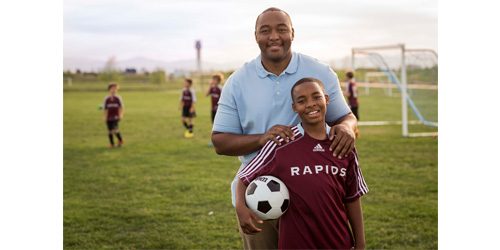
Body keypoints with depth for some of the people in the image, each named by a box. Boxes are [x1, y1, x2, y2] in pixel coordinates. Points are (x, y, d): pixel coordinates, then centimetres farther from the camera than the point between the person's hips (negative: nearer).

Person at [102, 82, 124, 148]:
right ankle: (112, 144, 18)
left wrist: (121, 115, -3)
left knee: (115, 129, -17)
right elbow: (104, 109, 5)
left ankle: (120, 140, 6)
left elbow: (121, 107, 5)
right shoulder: (106, 99, 0)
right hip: (109, 117, 3)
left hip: (116, 117, -2)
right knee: (109, 130, 4)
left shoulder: (118, 98, -3)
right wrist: (104, 117, 2)